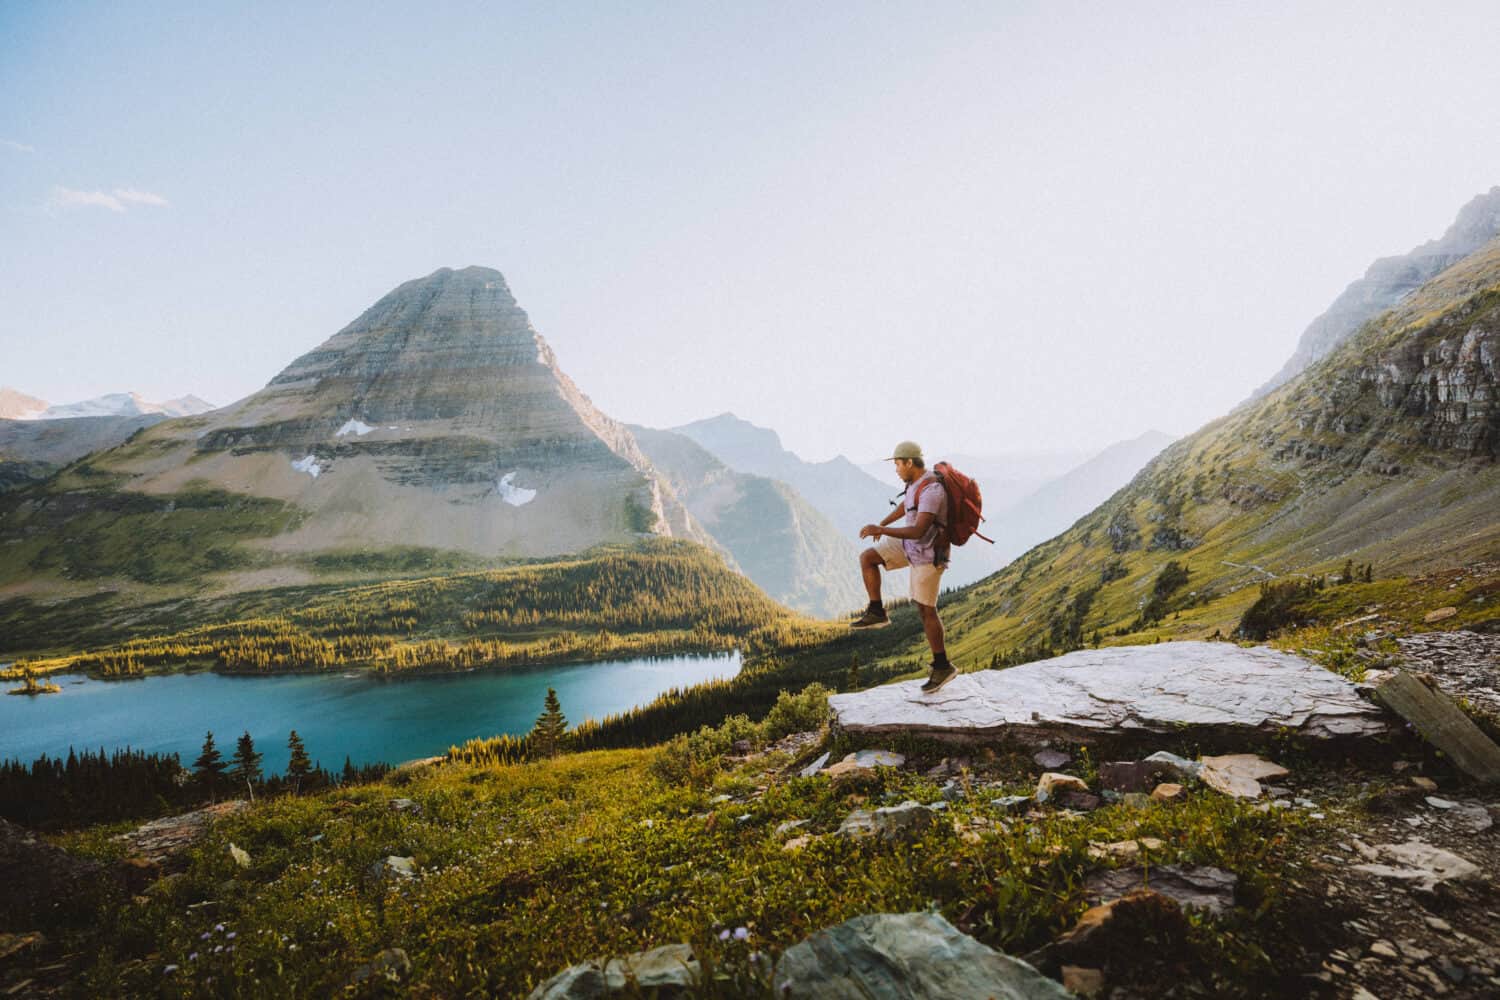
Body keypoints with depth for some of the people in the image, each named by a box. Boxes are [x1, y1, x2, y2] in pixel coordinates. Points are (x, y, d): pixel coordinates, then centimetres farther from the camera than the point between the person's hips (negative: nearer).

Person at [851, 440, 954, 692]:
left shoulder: (931, 491, -31)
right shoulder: (917, 482, 1)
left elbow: (918, 532, -36)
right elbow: (904, 505, 21)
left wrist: (880, 530, -33)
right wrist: (883, 523, 34)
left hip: (928, 554, -9)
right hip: (911, 544, 9)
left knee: (925, 610, 0)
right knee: (867, 558, -2)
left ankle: (942, 666, 14)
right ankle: (876, 613, 6)